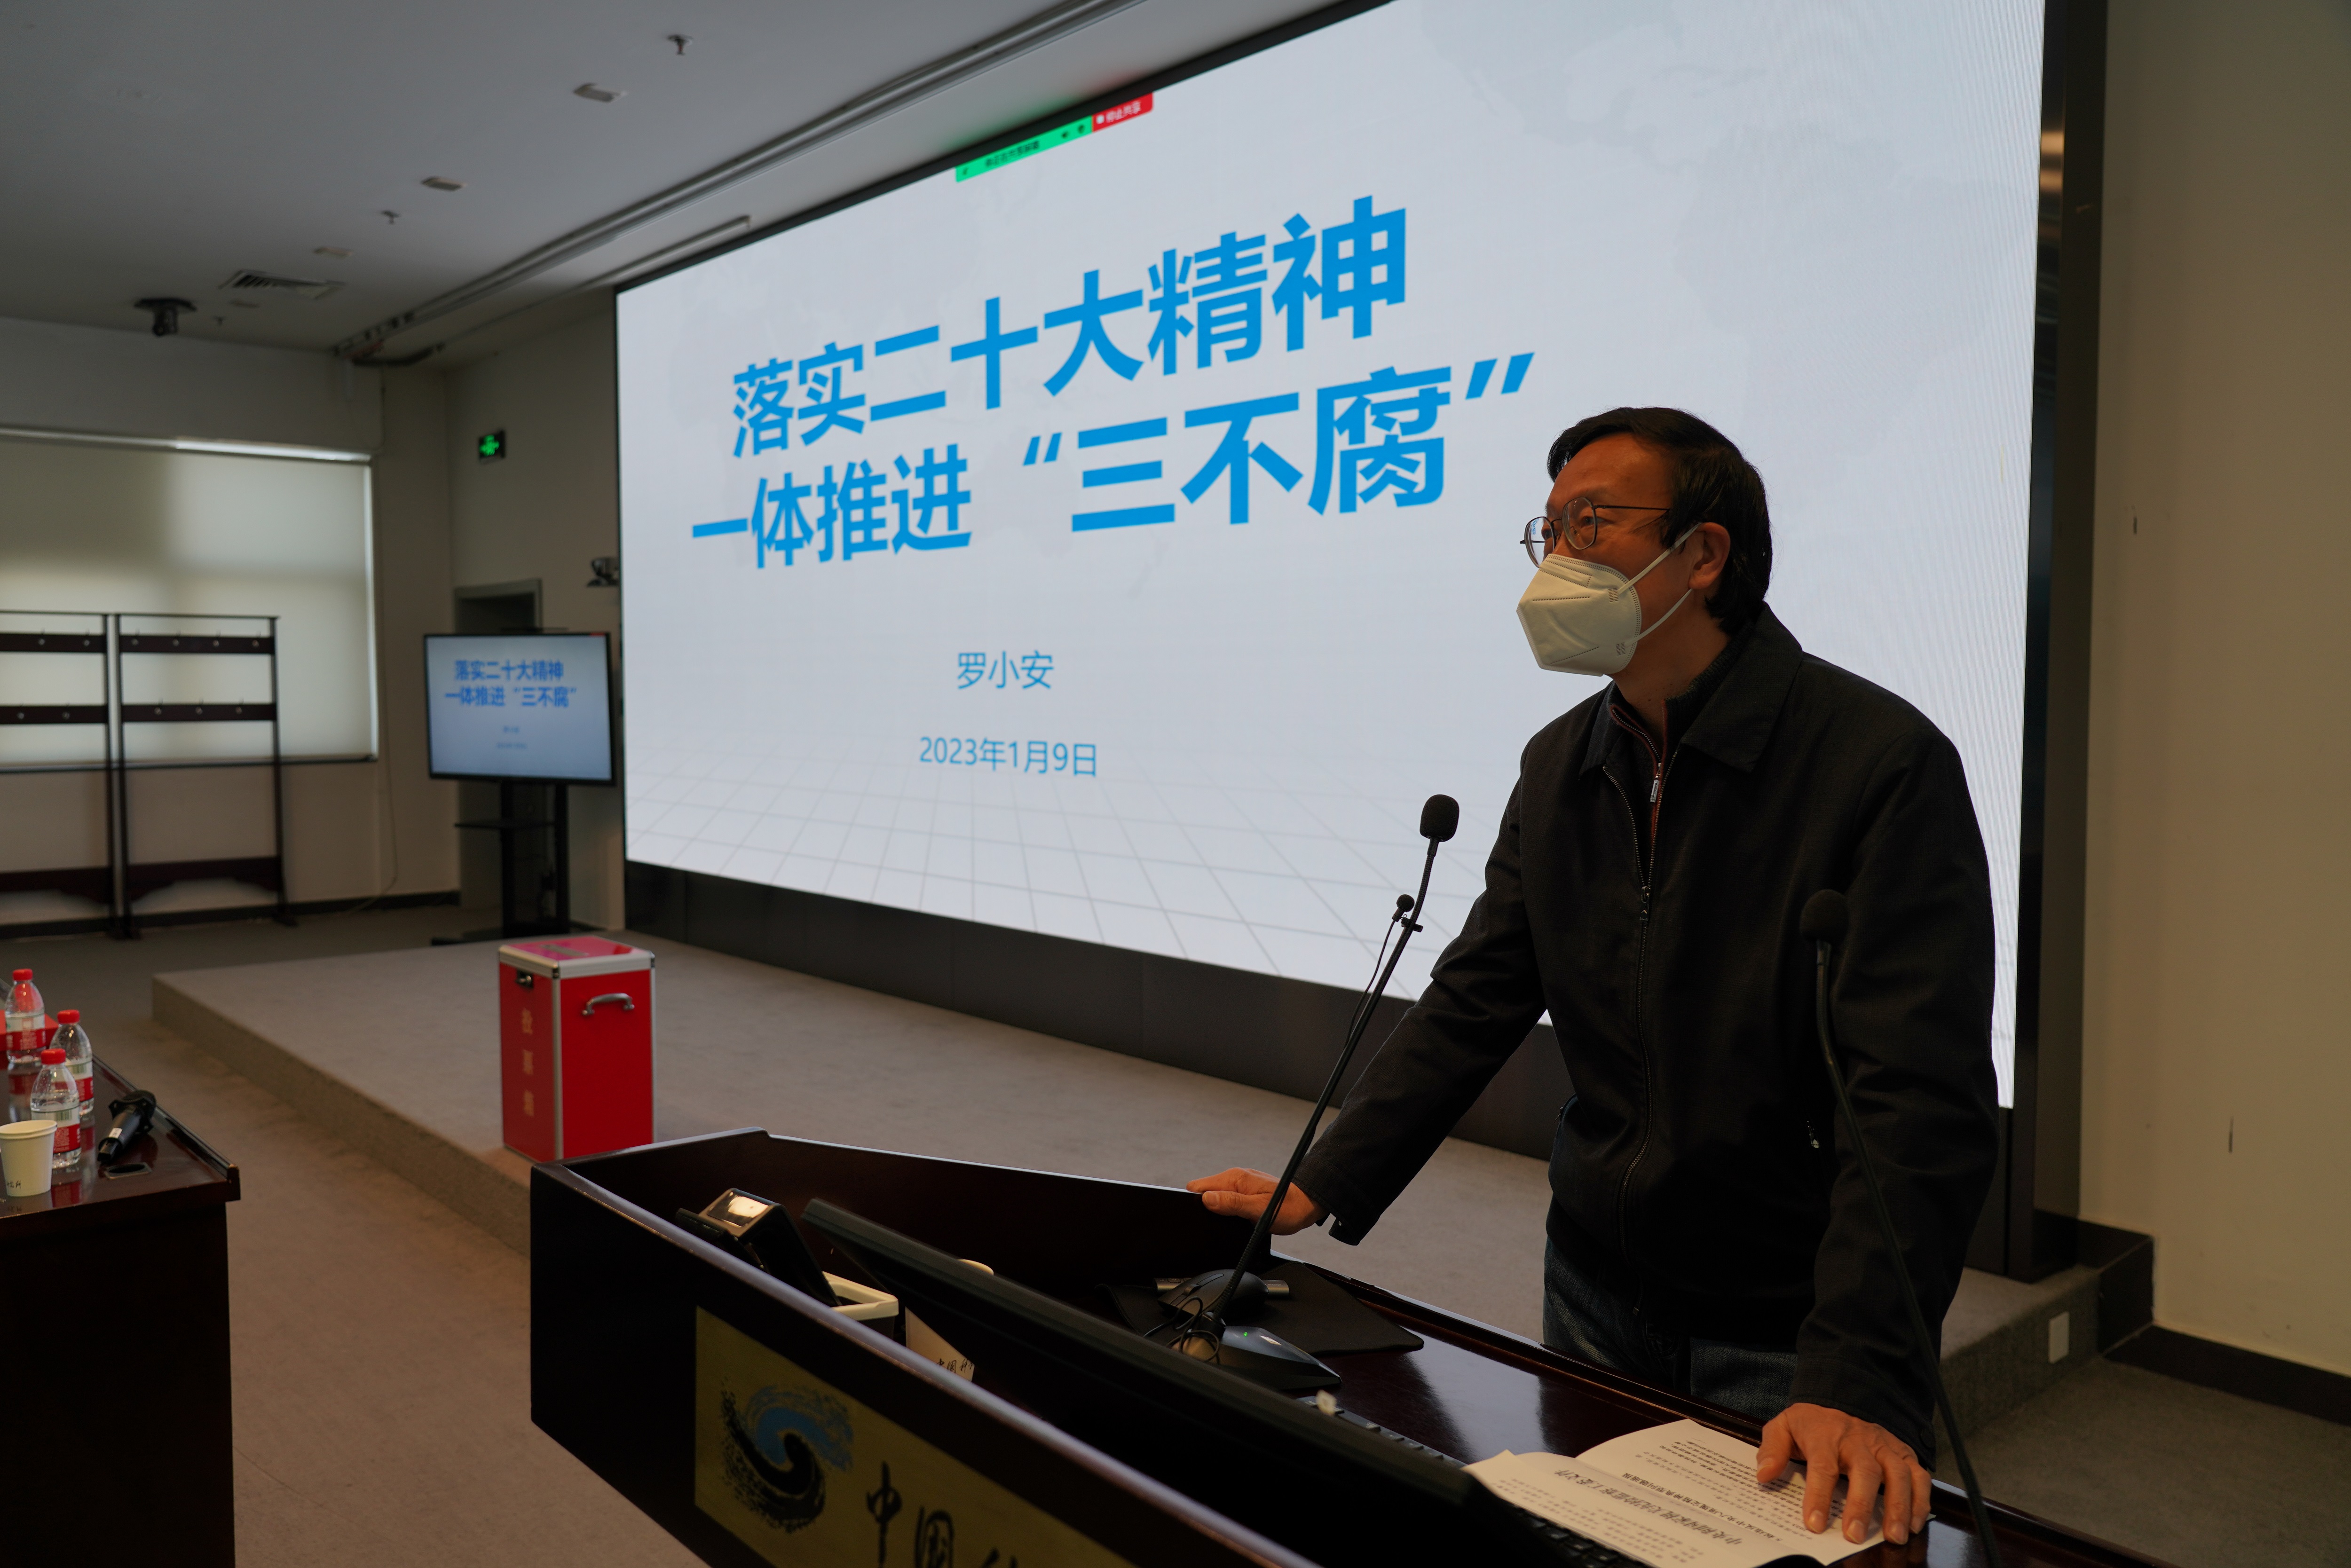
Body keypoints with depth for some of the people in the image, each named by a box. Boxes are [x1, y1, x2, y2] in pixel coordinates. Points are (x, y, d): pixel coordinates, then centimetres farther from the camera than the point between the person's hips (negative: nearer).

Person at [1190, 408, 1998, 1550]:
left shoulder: (1883, 764, -19)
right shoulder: (1560, 766, 2)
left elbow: (1920, 1102, -24)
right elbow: (1475, 1001, 4)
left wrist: (1858, 1380, -32)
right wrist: (1325, 1187, -3)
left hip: (1788, 1334, -5)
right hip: (1595, 1288, 6)